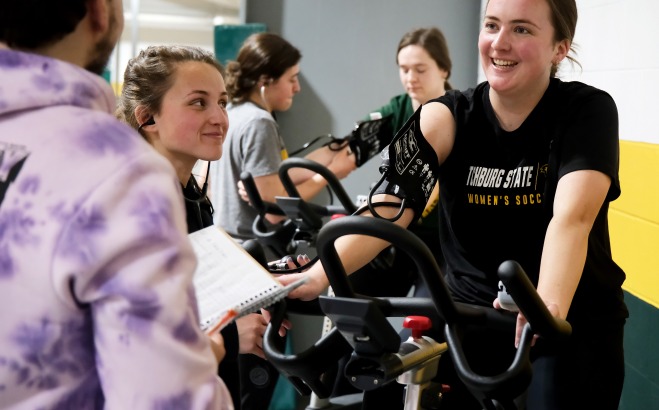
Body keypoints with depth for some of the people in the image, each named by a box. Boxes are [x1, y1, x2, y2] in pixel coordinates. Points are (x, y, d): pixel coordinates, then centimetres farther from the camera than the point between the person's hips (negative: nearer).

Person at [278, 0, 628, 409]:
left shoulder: (587, 110, -11)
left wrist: (548, 307, -46)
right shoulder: (447, 118, -6)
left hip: (574, 325, -2)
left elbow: (572, 216, -28)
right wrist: (315, 278, -37)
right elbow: (388, 208, -21)